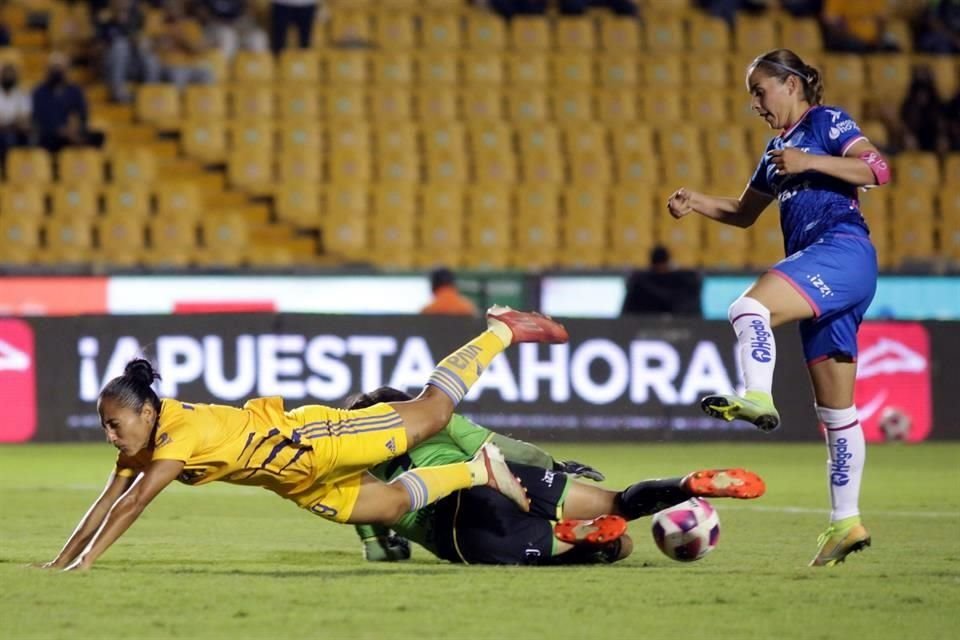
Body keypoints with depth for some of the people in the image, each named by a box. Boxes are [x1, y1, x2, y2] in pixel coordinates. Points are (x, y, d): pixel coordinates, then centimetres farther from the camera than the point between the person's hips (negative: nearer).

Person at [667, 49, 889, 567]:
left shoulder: (827, 121, 3)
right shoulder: (778, 148, 26)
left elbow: (877, 169, -11)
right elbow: (743, 212, 34)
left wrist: (810, 162, -18)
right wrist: (696, 203, 18)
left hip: (843, 251, -9)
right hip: (819, 274, 9)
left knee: (748, 308, -31)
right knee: (835, 409, 8)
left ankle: (758, 398, -46)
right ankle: (846, 522, 10)